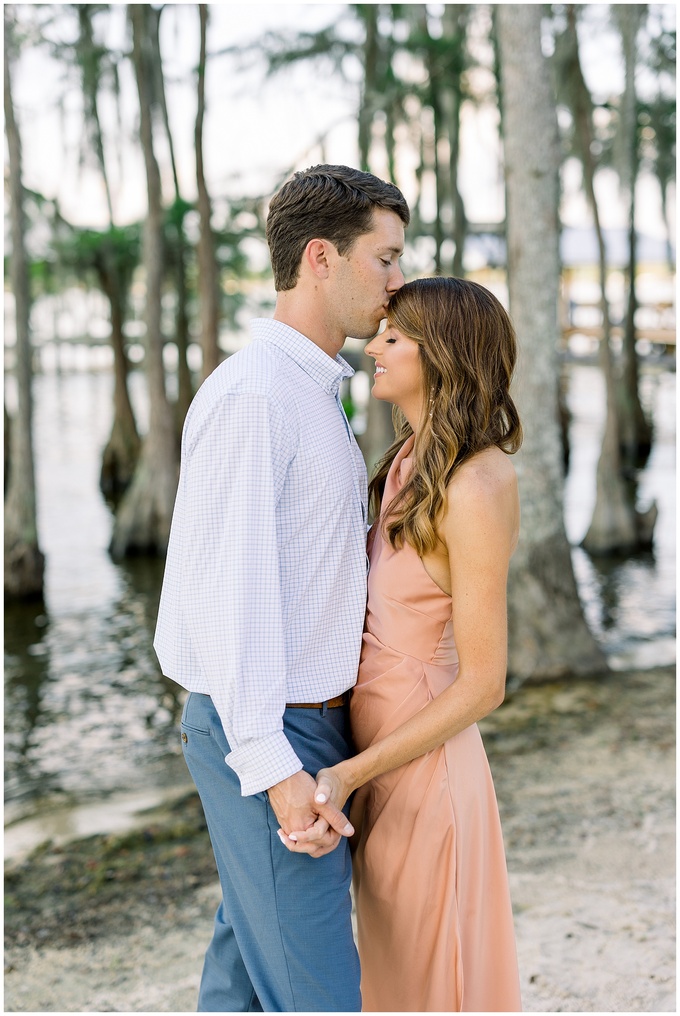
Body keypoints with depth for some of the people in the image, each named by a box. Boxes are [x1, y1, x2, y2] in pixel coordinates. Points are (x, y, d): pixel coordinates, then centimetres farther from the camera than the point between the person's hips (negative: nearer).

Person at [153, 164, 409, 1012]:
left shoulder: (309, 393, 13)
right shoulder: (250, 393, -19)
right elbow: (229, 590, -23)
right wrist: (273, 769, -25)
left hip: (302, 719, 10)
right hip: (265, 738, -10)